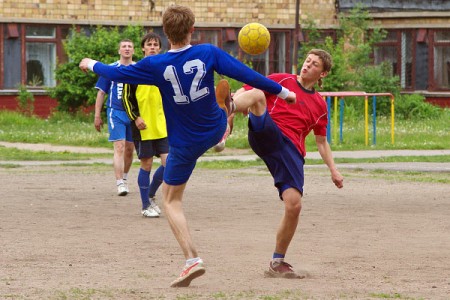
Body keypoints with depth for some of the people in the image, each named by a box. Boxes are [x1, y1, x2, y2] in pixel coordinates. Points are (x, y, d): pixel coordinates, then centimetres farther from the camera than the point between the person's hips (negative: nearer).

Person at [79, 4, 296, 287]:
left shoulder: (155, 65, -19)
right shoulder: (209, 53, -16)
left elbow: (117, 74, -5)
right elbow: (246, 74, -14)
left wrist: (92, 64, 15)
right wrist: (283, 92, -2)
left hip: (184, 144, -2)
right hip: (216, 129, 3)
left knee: (172, 200, 9)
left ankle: (192, 259, -5)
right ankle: (230, 108, 70)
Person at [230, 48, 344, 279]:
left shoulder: (319, 105, 23)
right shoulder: (281, 81, 14)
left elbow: (321, 142, 29)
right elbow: (247, 90, 6)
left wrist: (333, 170, 17)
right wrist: (235, 100, -17)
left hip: (291, 151, 3)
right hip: (267, 134, -3)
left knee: (294, 205, -11)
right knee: (257, 95, -30)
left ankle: (277, 263, 7)